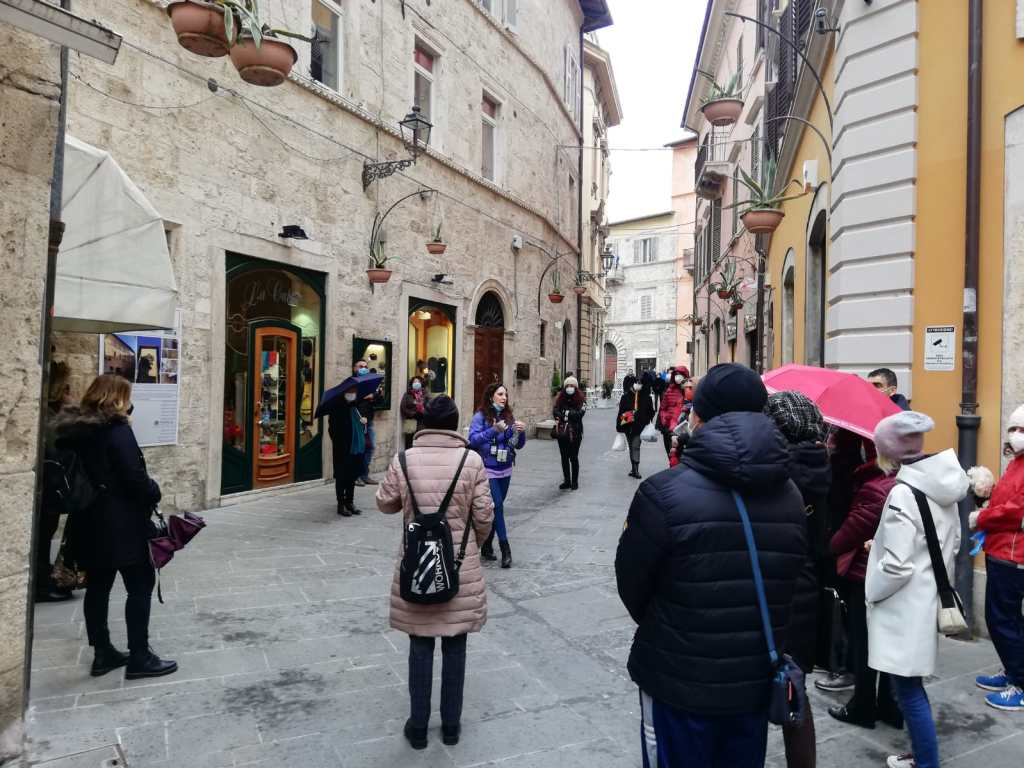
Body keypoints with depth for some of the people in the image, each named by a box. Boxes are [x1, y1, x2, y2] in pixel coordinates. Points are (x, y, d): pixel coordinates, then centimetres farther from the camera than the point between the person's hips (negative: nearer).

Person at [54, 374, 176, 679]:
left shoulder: (71, 429, 8)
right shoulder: (116, 429, -16)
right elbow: (134, 477, -20)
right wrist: (154, 493, -3)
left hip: (88, 522, 8)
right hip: (121, 523, -8)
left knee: (98, 586, 14)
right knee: (140, 586, 1)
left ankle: (102, 653, 23)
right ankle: (139, 657, 5)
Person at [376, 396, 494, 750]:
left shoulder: (403, 460, -8)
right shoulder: (471, 461, -11)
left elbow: (384, 503, 5)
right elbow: (483, 516, -7)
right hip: (460, 565, -1)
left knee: (420, 645, 14)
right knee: (454, 646, 14)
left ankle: (418, 726, 27)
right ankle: (451, 724, 28)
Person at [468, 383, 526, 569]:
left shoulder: (509, 416, 7)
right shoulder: (481, 416, -7)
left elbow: (518, 445, 9)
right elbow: (473, 439, -17)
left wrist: (521, 432, -11)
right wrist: (494, 430, -26)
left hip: (505, 470, 5)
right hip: (487, 470, -5)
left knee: (496, 507, 11)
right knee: (497, 506, -11)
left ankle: (487, 546, 25)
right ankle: (505, 549, -4)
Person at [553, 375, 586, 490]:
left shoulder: (581, 399, -4)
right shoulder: (560, 398, 7)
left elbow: (579, 413, -16)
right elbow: (555, 412, -4)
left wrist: (564, 413, -11)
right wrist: (571, 415, -18)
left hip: (575, 432, -4)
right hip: (562, 432, 4)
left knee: (573, 457, 2)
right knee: (564, 457, 10)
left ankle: (575, 482, 14)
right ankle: (567, 481, 20)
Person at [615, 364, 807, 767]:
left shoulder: (664, 493, -23)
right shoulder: (791, 495, -5)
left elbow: (631, 586, -11)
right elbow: (785, 584, 4)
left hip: (679, 683, -4)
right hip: (757, 681, 5)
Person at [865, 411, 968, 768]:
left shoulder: (903, 493, -23)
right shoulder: (944, 487, 4)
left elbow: (897, 566, -24)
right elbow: (953, 543, 15)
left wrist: (871, 592, -9)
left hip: (904, 608, -9)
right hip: (930, 599, 9)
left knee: (909, 692, 2)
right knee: (911, 687, 20)